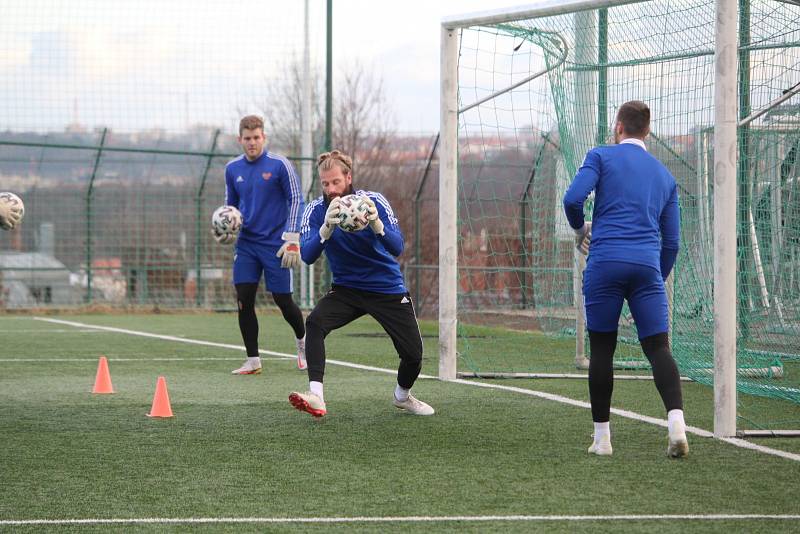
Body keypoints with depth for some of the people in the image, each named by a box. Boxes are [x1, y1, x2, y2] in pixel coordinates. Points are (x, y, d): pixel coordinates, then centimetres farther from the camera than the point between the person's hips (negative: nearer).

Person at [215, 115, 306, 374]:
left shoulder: (279, 165, -8)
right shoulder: (233, 169, 6)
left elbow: (296, 200, -6)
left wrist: (292, 240, -12)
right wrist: (225, 230, -1)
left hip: (275, 244, -4)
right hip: (247, 244, 4)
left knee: (283, 300, 0)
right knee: (244, 300, -6)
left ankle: (302, 341, 30)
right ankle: (253, 361, 3)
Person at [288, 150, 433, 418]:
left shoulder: (374, 202, -15)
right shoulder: (316, 210, -11)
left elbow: (397, 247, -24)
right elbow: (307, 255, -24)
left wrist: (376, 224, -44)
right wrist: (326, 228, -42)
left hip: (388, 289, 0)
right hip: (346, 289, 1)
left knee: (413, 355, -2)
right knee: (315, 322, -28)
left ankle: (402, 396, 32)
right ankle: (316, 398, -33)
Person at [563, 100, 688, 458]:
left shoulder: (601, 157, 8)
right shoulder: (665, 175, 21)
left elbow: (573, 198, -7)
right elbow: (671, 242, 20)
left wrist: (580, 229, 13)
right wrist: (658, 278, 31)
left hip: (605, 263, -3)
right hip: (648, 267, 3)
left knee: (601, 349, 6)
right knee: (658, 346, -2)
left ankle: (601, 437, 9)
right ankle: (676, 421, -24)